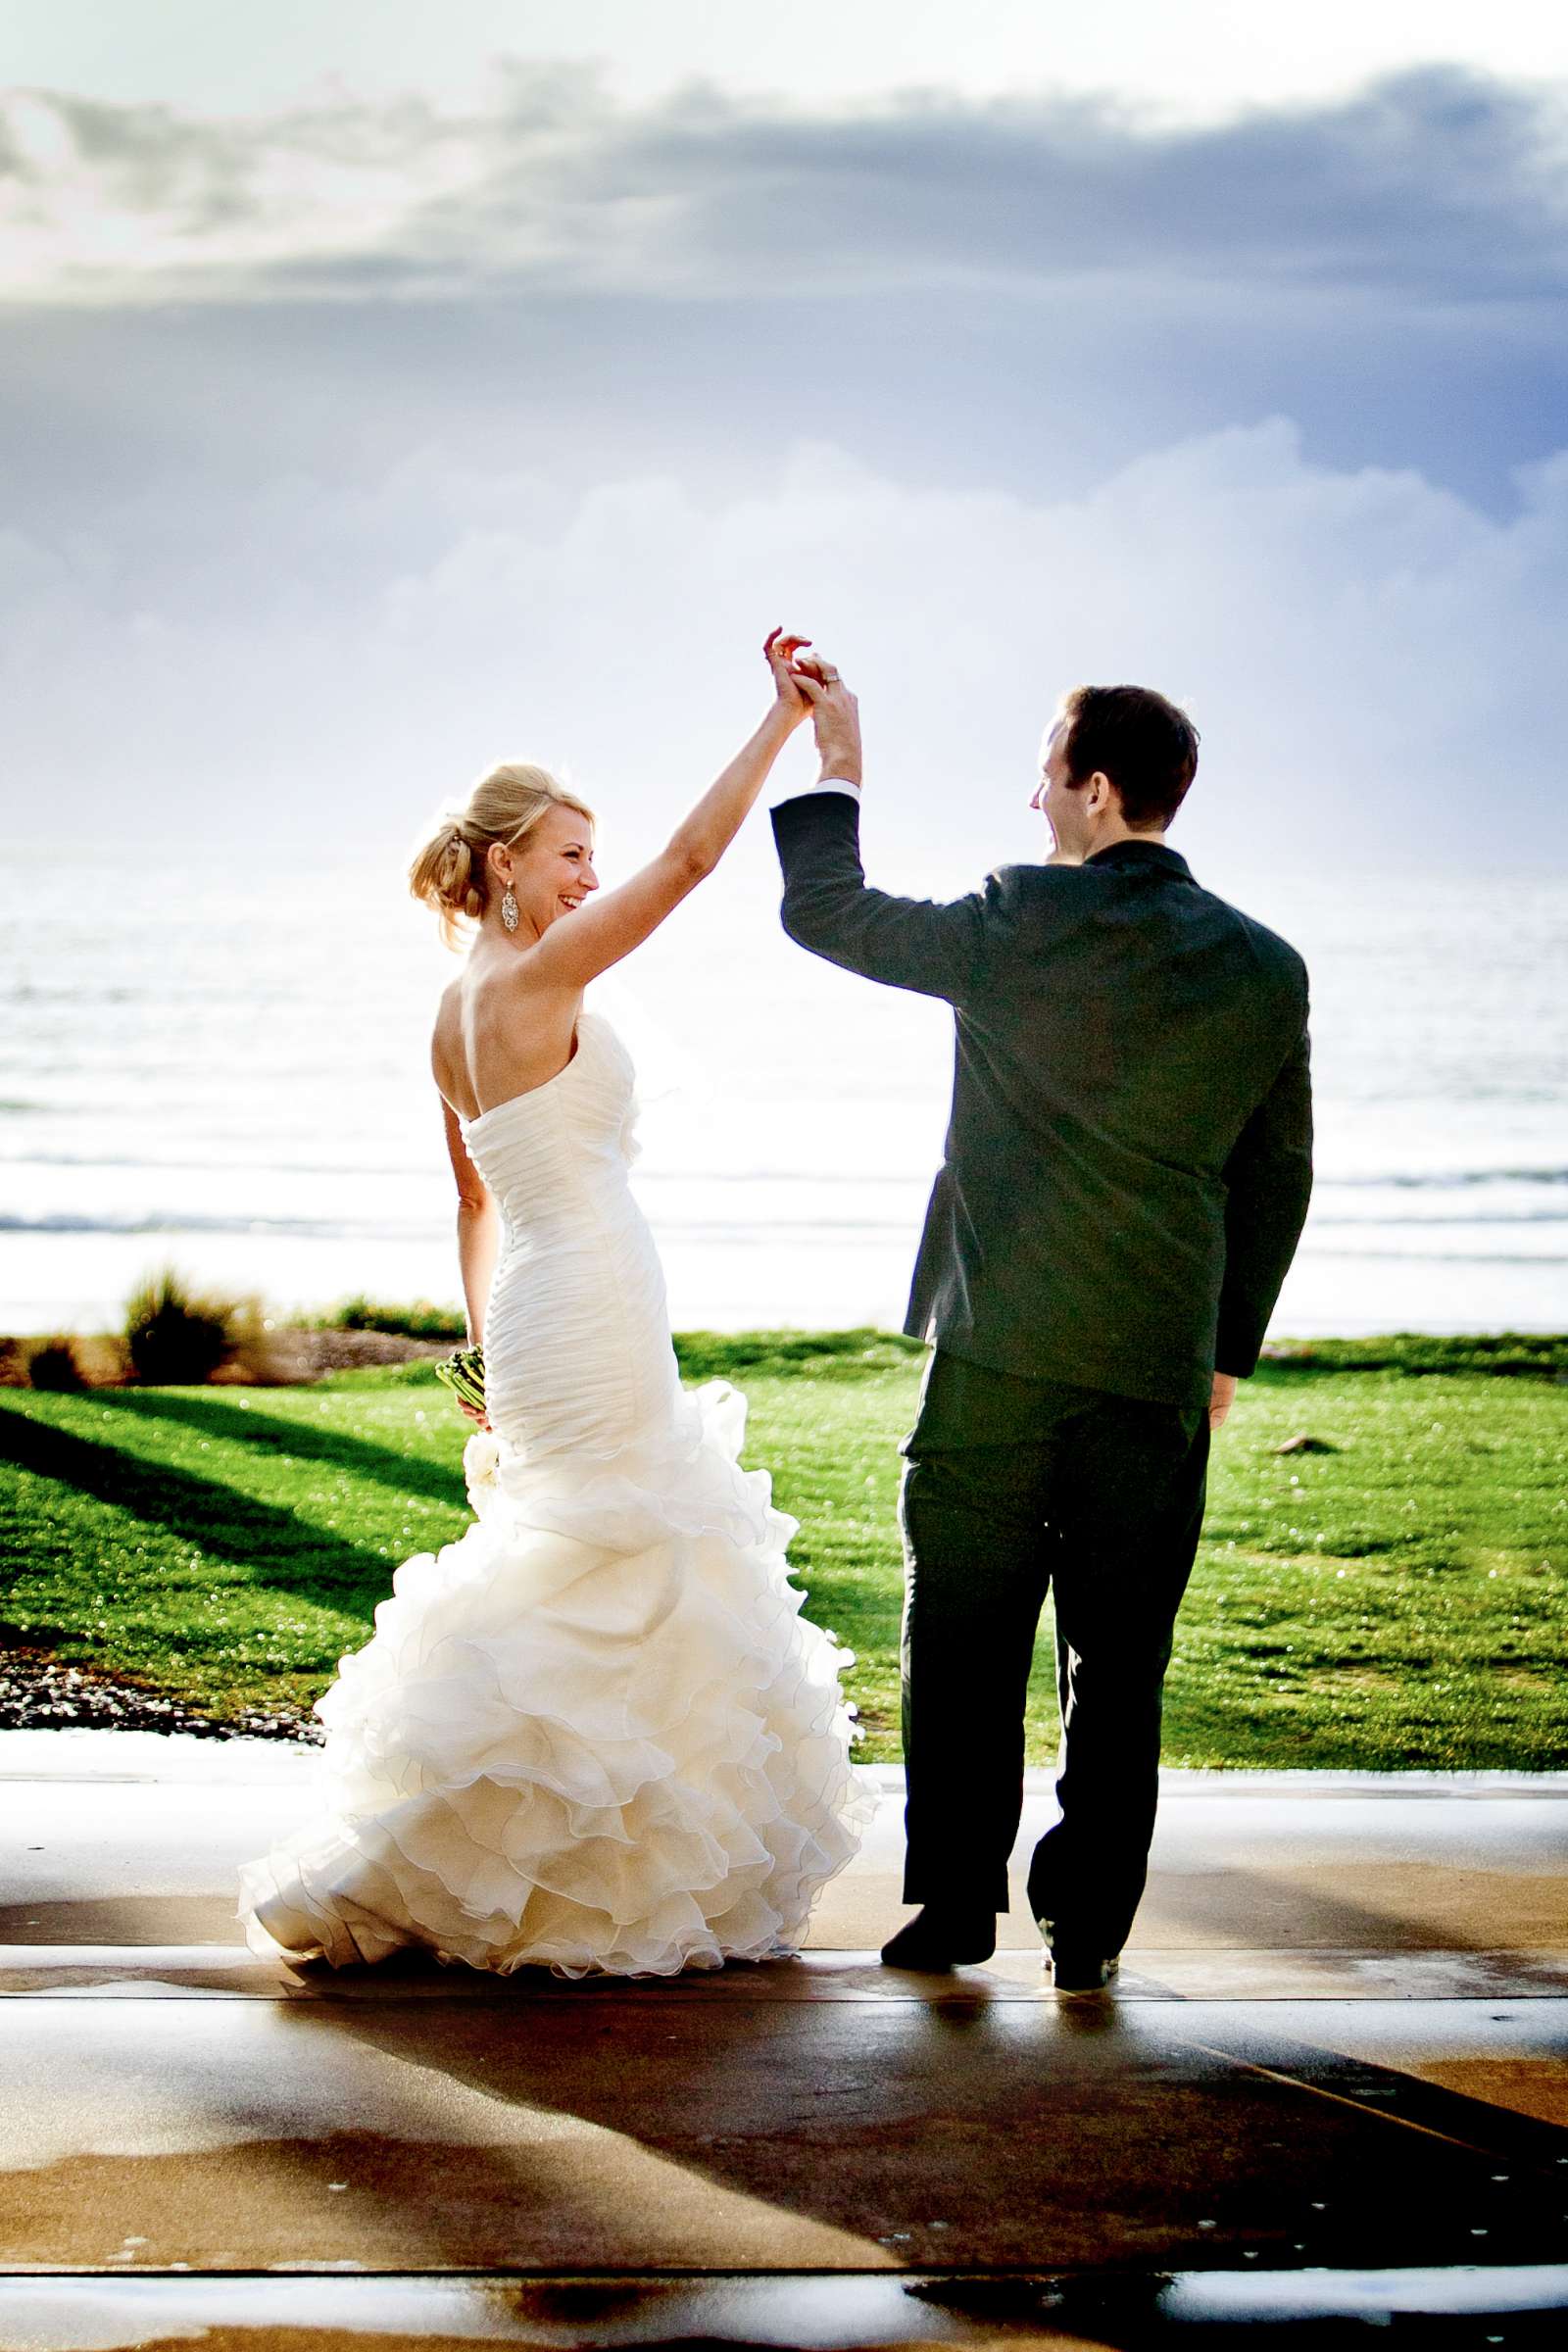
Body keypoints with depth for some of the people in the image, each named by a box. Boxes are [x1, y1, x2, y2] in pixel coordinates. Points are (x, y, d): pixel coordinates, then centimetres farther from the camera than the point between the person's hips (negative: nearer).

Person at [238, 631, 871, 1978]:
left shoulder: (458, 1013, 12)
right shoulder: (531, 979, -15)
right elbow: (689, 859, -18)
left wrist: (493, 1361, 23)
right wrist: (784, 716, -12)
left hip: (538, 1332, 10)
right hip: (588, 1324, -10)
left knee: (613, 1604, 16)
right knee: (607, 1598, -2)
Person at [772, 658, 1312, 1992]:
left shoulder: (1022, 922, -9)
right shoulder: (1268, 969, 2)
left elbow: (825, 913, 2)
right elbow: (1277, 1178, 9)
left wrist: (839, 759, 14)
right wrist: (1229, 1352, 19)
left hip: (1000, 1349, -3)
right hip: (1162, 1367, 3)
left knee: (966, 1642, 8)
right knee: (1119, 1662, 8)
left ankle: (956, 1906, 10)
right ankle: (1089, 1929, 9)